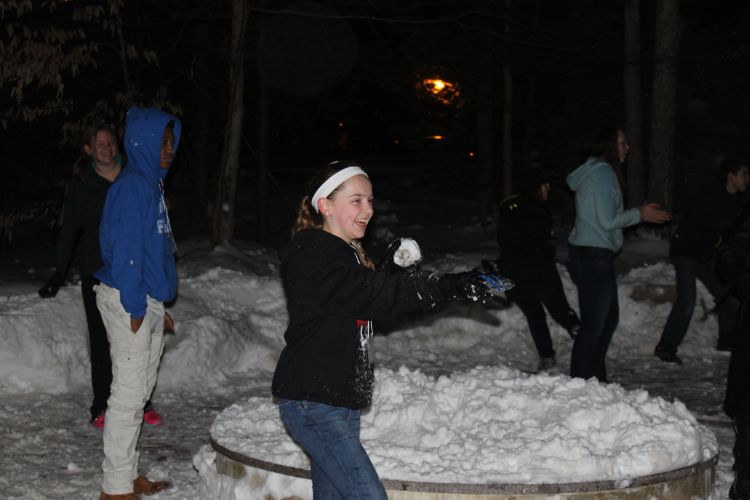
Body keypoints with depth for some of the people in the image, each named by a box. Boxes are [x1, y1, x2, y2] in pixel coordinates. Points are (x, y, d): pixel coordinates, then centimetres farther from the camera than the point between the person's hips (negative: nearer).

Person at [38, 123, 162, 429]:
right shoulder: (82, 183, -2)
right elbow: (69, 228, -3)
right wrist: (59, 273, -10)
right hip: (96, 274, -2)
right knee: (101, 340, 4)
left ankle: (142, 403, 14)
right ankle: (101, 406, 13)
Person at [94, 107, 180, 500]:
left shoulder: (151, 184, 15)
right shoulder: (132, 187, -15)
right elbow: (126, 249, -19)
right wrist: (136, 306, -20)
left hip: (148, 301, 10)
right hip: (128, 301, -10)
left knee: (140, 390, 14)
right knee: (128, 393, -5)